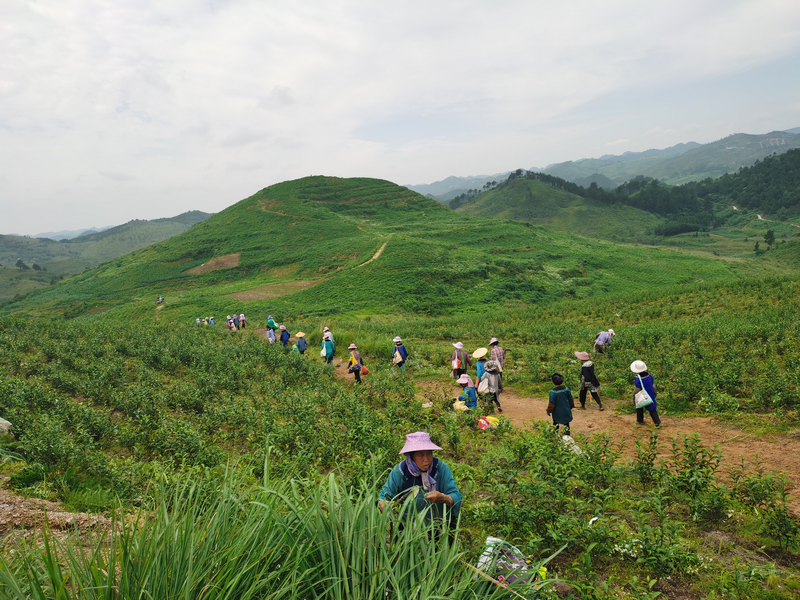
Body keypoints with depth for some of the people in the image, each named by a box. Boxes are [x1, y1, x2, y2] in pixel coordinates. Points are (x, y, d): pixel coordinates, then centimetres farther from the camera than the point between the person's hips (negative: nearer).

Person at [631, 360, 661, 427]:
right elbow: (653, 386, 1)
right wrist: (654, 394, 17)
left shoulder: (637, 379, -29)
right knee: (652, 409, 14)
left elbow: (636, 390, -21)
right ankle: (658, 422, 11)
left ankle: (640, 421, 35)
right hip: (650, 396, 4)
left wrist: (634, 399, -7)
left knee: (639, 409, 20)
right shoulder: (649, 376, -12)